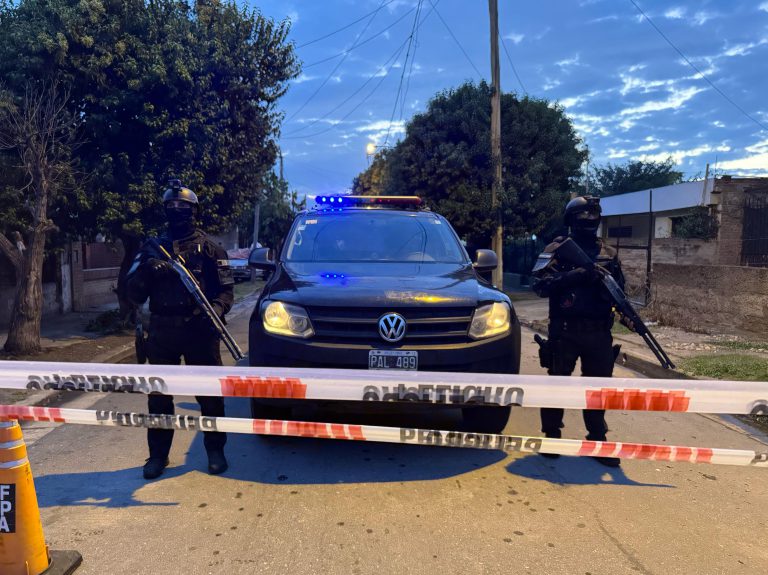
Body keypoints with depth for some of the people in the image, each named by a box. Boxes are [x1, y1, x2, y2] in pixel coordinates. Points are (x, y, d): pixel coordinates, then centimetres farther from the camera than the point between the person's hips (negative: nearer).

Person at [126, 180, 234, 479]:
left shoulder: (209, 248, 5)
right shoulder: (153, 248, 10)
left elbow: (226, 288, 1)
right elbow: (133, 292, 6)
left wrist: (216, 310, -20)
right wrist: (146, 271, -15)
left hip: (200, 330, -2)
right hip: (162, 331, 2)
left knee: (210, 393, 4)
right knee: (159, 395, 8)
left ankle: (215, 450, 19)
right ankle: (158, 454, 23)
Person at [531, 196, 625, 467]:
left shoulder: (609, 253, 13)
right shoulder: (557, 249, 1)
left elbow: (620, 289, 16)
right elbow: (540, 284, -10)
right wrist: (575, 276, -21)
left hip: (599, 332, 4)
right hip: (564, 330, -3)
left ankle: (597, 439, 22)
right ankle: (551, 435, 20)